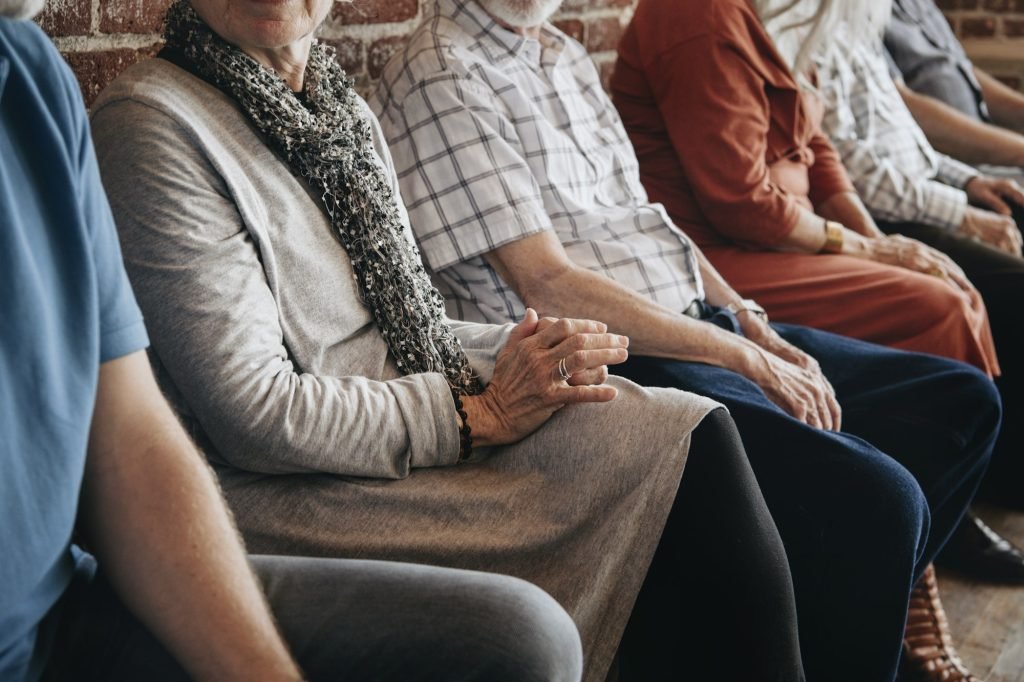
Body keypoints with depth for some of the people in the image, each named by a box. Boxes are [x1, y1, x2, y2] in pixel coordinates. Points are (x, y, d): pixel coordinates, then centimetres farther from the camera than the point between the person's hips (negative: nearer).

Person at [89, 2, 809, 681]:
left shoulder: (342, 107, 15)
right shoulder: (152, 123, -12)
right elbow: (255, 418, -18)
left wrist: (521, 353, -3)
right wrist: (481, 411, -14)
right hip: (284, 497, -8)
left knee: (693, 432, -12)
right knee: (686, 450, -18)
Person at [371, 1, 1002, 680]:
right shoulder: (439, 80, -12)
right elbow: (545, 282, -19)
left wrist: (757, 329, 5)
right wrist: (743, 358, -15)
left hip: (697, 320, 10)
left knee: (960, 396, 9)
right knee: (877, 496, -24)